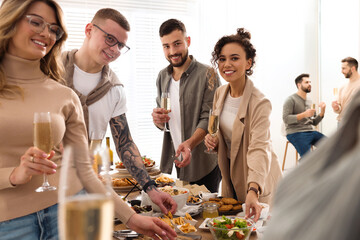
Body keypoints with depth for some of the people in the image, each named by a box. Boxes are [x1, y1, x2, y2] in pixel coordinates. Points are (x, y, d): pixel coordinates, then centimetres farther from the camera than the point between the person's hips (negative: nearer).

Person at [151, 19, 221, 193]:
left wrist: (189, 144, -31)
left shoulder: (207, 75, -9)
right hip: (173, 163, 5)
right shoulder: (163, 76, 9)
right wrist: (157, 120, -7)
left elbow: (209, 119, -15)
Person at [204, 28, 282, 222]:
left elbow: (260, 148, -35)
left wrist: (253, 191, -49)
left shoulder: (259, 103, -25)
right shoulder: (220, 93, -2)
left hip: (256, 181, -6)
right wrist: (212, 140, -11)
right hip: (231, 178, 7)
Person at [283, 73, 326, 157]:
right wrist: (304, 114, -21)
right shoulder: (291, 100, -2)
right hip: (296, 133, -7)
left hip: (310, 131, 7)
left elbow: (314, 122, 19)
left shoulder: (309, 102, 20)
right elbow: (286, 118, -14)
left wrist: (322, 112, 2)